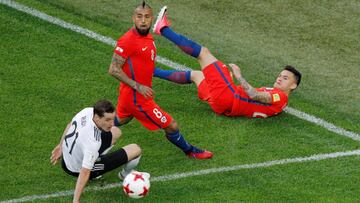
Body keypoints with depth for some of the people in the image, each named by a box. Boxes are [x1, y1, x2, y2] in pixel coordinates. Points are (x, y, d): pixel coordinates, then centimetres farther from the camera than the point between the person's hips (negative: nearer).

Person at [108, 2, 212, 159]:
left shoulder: (148, 37, 2)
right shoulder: (128, 41, -26)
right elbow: (113, 69, -24)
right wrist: (138, 87, -27)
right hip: (137, 98, -9)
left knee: (119, 121, 33)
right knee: (171, 126, 3)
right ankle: (190, 151, 27)